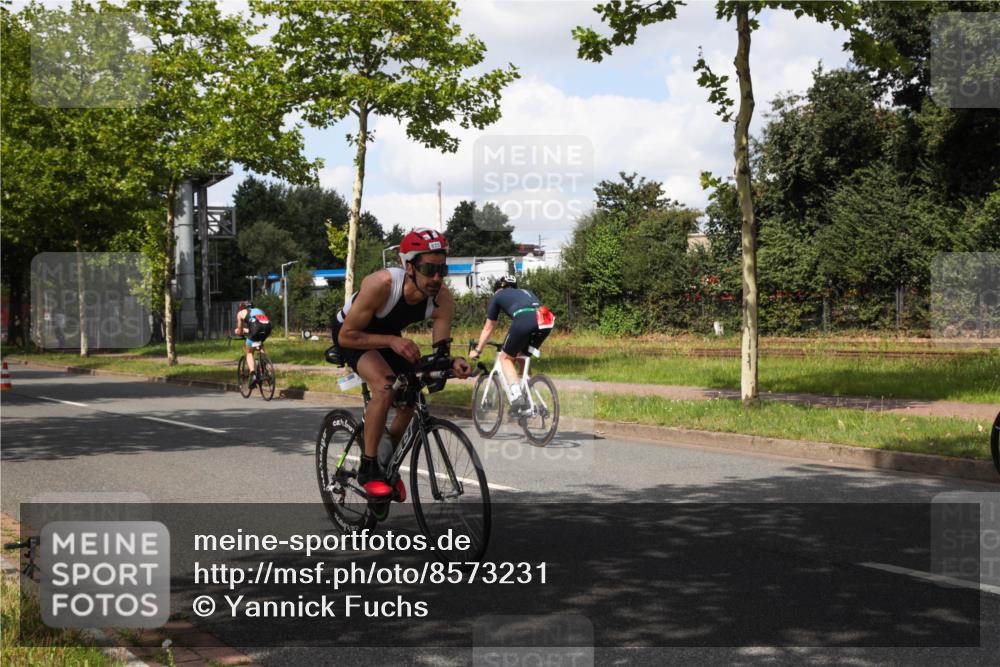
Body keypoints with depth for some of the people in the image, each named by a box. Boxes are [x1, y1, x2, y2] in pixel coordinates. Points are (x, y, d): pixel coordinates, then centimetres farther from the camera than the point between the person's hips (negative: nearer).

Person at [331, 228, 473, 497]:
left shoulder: (443, 299, -26)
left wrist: (452, 363, -43)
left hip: (389, 335, 5)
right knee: (385, 387, -29)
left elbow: (440, 351, -21)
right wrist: (392, 341, -40)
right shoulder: (381, 284, -39)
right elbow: (346, 336, -31)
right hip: (352, 334, -5)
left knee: (409, 400, -4)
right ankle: (368, 468, -16)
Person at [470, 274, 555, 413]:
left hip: (523, 320, -5)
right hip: (546, 323, 5)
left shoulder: (498, 296, 27)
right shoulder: (525, 292, 40)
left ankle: (516, 395, -5)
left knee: (506, 357, 15)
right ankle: (528, 400, 22)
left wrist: (477, 350, 45)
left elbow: (488, 328, 32)